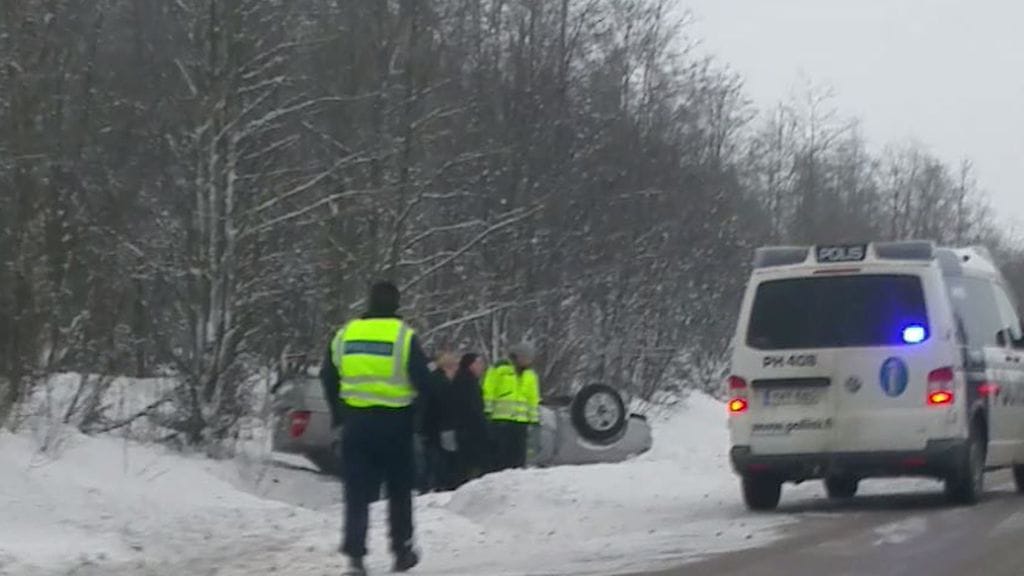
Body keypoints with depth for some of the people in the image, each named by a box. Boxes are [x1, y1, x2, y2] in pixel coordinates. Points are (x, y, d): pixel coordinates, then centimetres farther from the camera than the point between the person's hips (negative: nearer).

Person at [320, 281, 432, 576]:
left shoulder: (345, 334, 3)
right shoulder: (404, 336, -9)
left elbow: (328, 378, 10)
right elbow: (423, 381, -10)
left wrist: (340, 414, 22)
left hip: (356, 422, 2)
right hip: (395, 423, -2)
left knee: (357, 491, 3)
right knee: (399, 491, 15)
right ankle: (402, 551, 20)